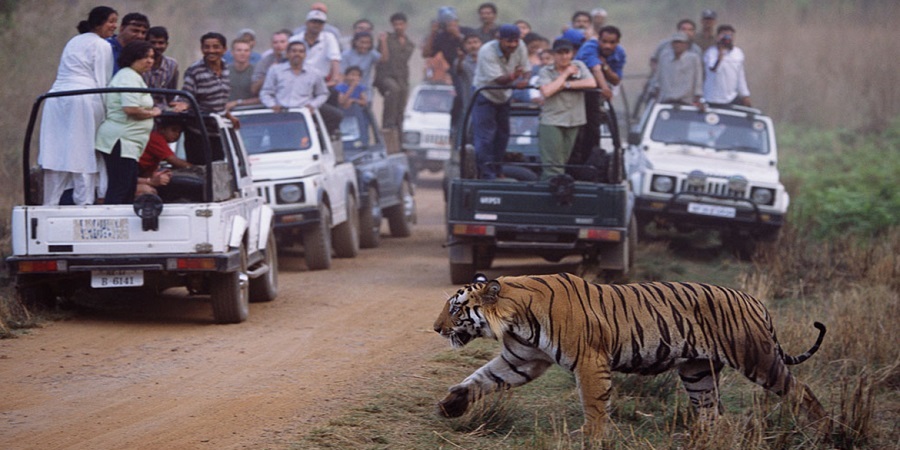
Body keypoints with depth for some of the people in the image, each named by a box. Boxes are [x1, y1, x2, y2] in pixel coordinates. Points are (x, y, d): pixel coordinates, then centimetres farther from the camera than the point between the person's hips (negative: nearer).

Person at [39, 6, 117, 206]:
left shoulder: (73, 42, 25)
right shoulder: (102, 46, 2)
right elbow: (102, 83, -2)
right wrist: (103, 116, 2)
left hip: (55, 100, 7)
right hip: (83, 100, -7)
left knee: (56, 156, 5)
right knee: (83, 157, -6)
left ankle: (51, 205, 4)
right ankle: (83, 203, -9)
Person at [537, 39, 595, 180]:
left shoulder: (579, 66, 9)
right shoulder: (546, 71, 1)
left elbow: (592, 83, -7)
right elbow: (546, 91, -17)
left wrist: (566, 84, -11)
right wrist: (565, 74, -9)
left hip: (573, 121, 4)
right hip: (551, 122, -4)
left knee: (563, 162, 6)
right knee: (552, 165, -12)